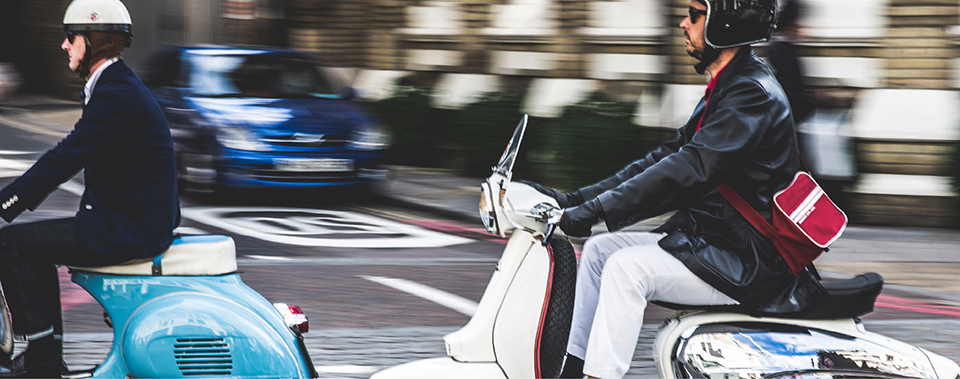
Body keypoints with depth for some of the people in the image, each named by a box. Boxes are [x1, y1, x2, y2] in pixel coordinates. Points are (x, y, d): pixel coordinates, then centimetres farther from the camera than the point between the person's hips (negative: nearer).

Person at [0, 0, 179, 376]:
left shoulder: (117, 95, -18)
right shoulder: (118, 85, 15)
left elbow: (66, 158, -22)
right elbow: (72, 154, 22)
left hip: (129, 229, -11)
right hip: (136, 219, 11)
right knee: (34, 245, 21)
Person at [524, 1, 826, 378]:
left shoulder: (754, 96, -18)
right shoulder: (725, 89, 15)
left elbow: (689, 170, -27)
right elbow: (668, 155, 16)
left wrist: (595, 209, -29)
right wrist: (575, 200, 10)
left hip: (743, 263, -10)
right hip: (709, 240, 10)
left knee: (626, 268, -24)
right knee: (598, 249, 8)